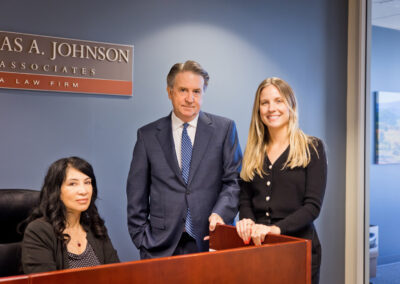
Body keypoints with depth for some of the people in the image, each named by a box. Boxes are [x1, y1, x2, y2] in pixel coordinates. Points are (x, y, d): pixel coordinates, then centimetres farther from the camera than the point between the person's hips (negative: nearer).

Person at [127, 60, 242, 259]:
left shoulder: (224, 129, 4)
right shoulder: (147, 135, 6)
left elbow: (233, 180, 2)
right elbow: (137, 195, 7)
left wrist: (220, 213, -15)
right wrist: (142, 239, 0)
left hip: (209, 241, 0)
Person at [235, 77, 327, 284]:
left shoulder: (312, 148, -2)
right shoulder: (253, 152, 10)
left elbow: (313, 205, -10)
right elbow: (245, 199, 9)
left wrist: (276, 228, -24)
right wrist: (248, 222, -13)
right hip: (257, 246, 3)